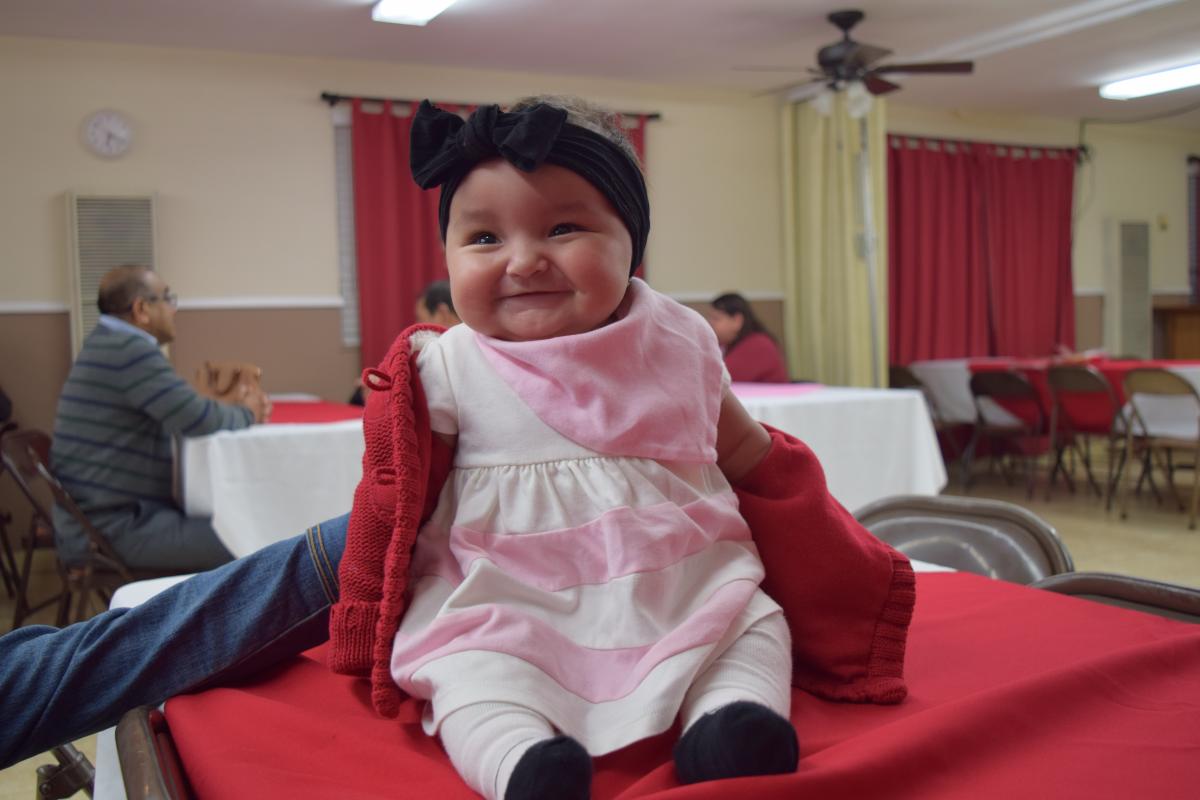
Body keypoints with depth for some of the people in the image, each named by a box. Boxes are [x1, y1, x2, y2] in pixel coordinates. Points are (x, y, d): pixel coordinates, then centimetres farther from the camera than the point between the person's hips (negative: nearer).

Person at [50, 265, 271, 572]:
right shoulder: (128, 349, -17)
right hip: (113, 530, -11)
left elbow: (181, 415, 18)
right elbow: (199, 420, -23)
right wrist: (246, 414, -2)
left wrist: (240, 409, 4)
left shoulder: (108, 344, 15)